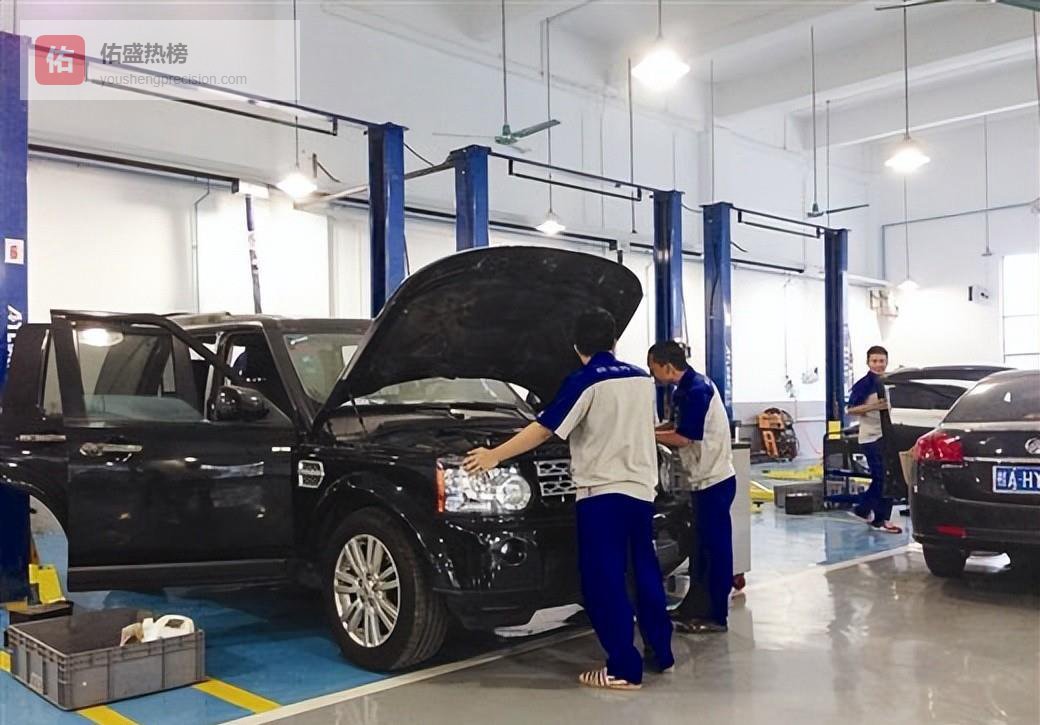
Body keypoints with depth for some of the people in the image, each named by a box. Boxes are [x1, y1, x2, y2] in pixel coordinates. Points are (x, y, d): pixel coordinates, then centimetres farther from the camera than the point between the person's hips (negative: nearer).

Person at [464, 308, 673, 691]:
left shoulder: (584, 382, -9)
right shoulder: (643, 379, 11)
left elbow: (544, 429, -13)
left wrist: (494, 456, -8)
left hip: (602, 492, -7)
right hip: (641, 490, 7)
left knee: (605, 581, -1)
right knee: (645, 571, 18)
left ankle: (624, 669, 1)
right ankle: (661, 653, 28)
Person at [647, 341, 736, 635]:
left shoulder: (697, 390, -21)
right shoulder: (686, 389, 9)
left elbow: (682, 438, -21)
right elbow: (676, 425, 16)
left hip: (714, 480, -10)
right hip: (703, 480, 10)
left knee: (715, 546, -2)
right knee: (701, 545, 17)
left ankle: (716, 616, 6)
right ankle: (696, 605, 28)